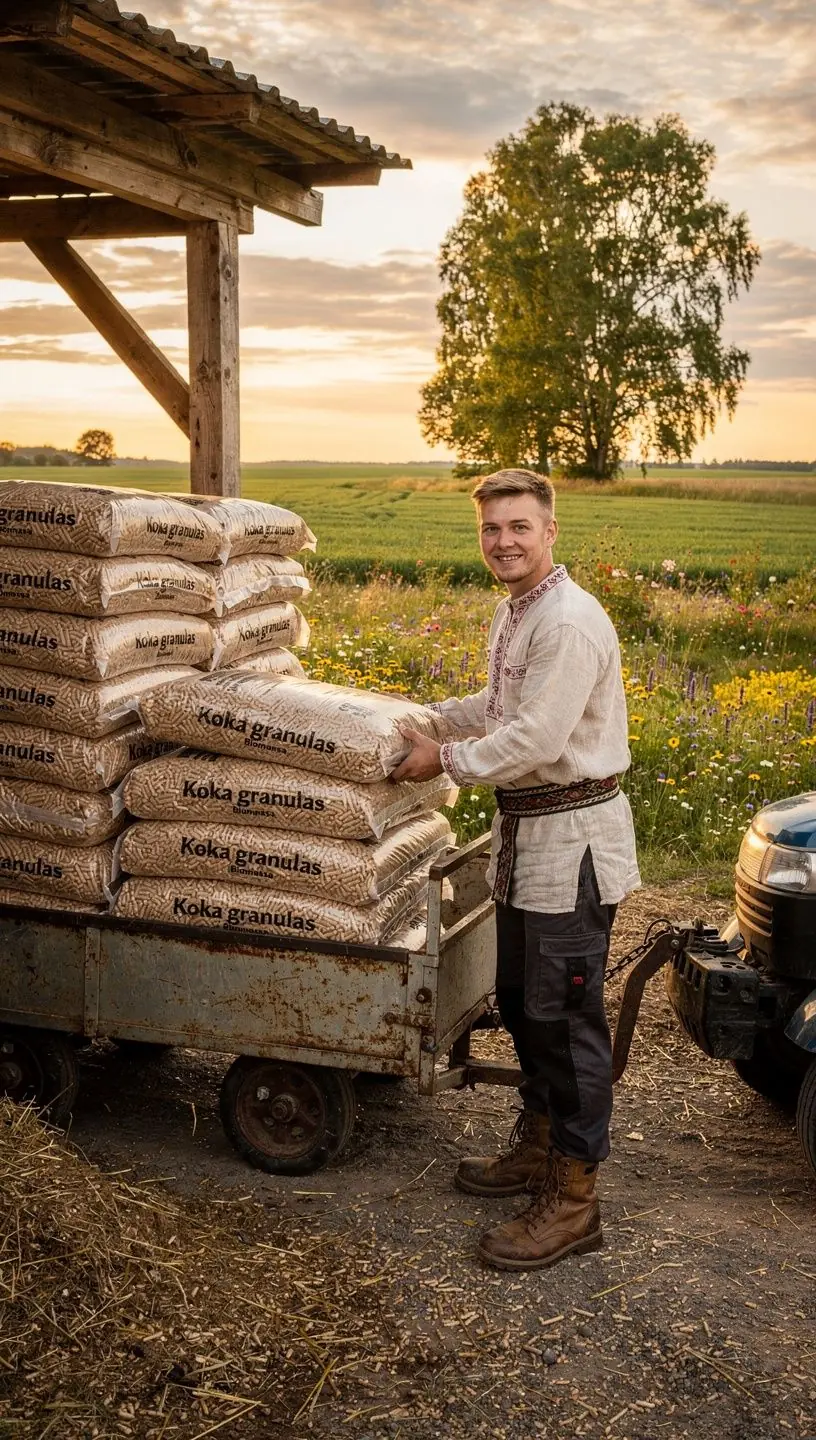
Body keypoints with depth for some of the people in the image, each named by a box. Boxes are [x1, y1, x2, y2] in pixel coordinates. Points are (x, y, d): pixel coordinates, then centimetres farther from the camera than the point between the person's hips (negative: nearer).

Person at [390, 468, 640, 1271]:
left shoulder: (570, 623, -20)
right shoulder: (514, 611, 12)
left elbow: (535, 739, -25)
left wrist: (445, 761, -13)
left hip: (573, 838, -10)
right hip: (525, 831, 10)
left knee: (565, 1017, -3)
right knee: (520, 1001, 20)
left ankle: (573, 1198, 8)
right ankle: (537, 1146, 37)